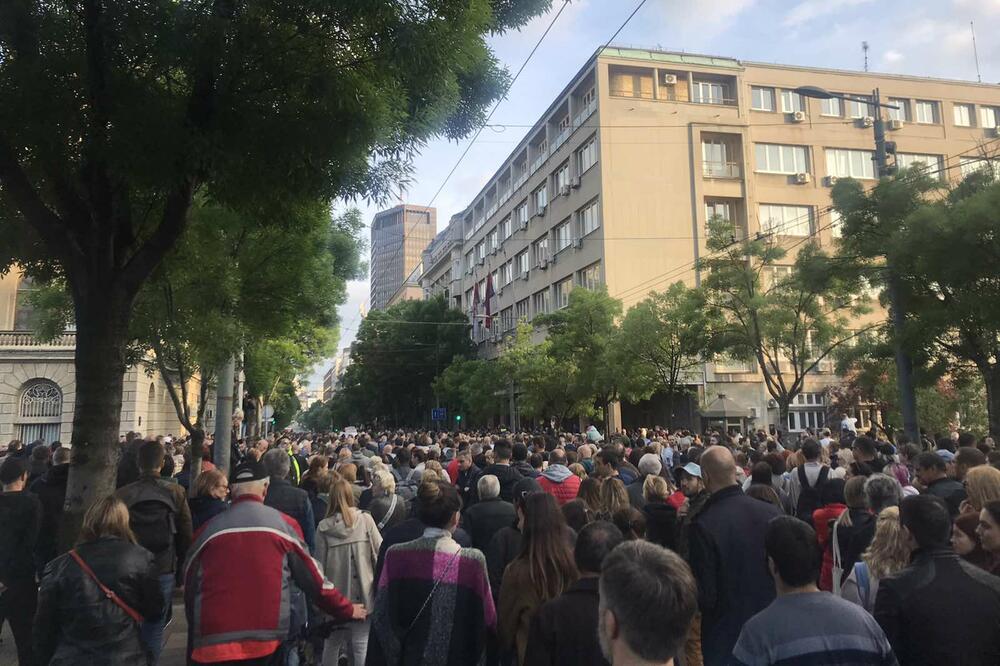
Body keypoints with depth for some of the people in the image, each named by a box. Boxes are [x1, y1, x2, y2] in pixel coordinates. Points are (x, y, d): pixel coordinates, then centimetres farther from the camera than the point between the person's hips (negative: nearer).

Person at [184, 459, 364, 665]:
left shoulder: (208, 529, 2)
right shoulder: (284, 524, -1)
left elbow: (190, 589, 10)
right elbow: (313, 579, 4)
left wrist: (194, 644, 25)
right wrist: (347, 610, 18)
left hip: (212, 645, 1)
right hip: (267, 643, 0)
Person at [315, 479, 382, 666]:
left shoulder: (323, 527, -4)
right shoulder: (365, 519, -4)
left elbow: (320, 563, -2)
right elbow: (380, 553, -5)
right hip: (363, 592, -1)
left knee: (332, 643, 18)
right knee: (361, 643, 4)